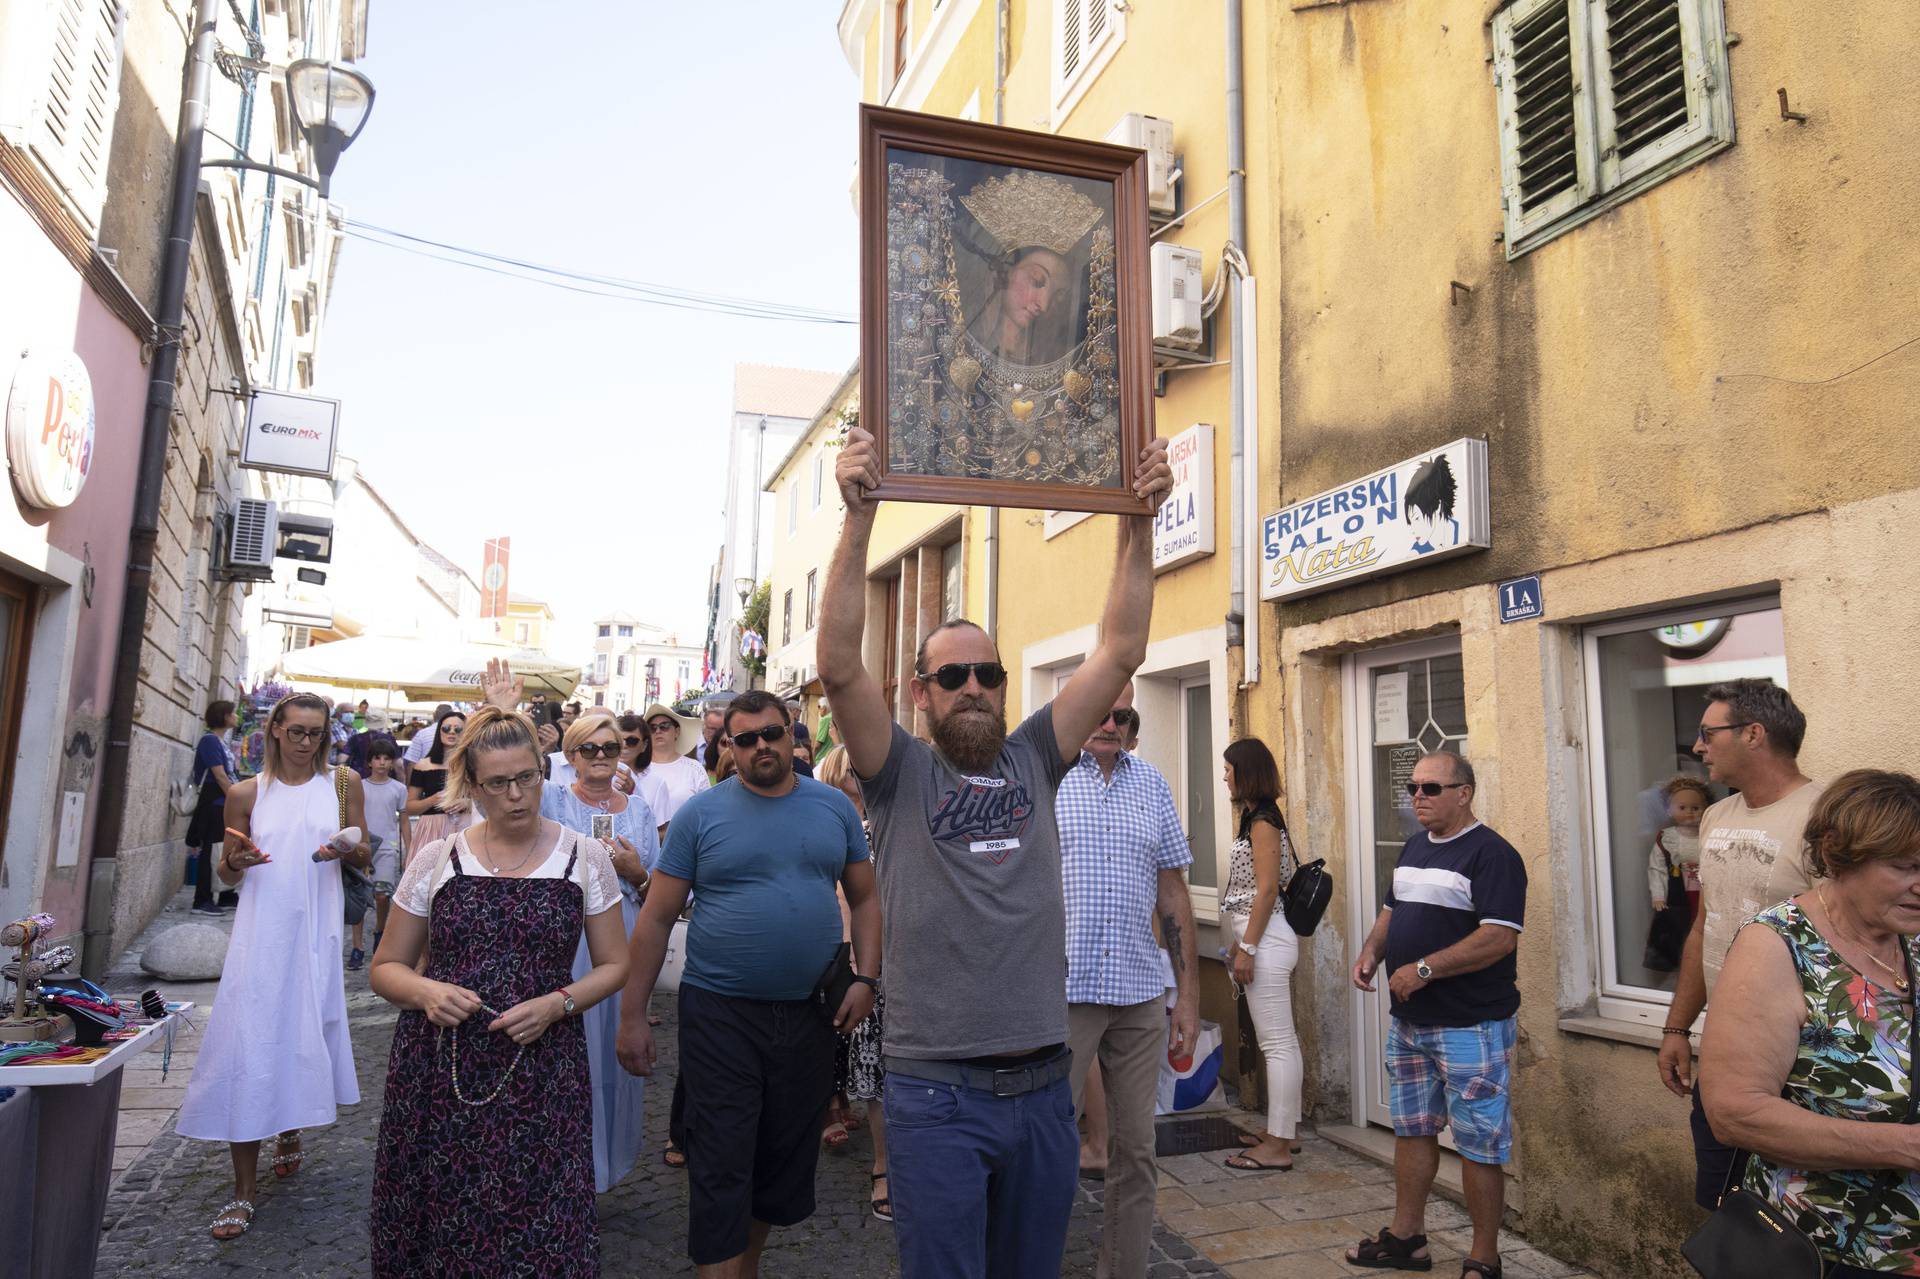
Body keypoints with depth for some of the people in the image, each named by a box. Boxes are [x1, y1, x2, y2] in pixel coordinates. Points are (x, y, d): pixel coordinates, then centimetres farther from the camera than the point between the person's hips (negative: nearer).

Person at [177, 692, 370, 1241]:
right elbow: (226, 873, 11)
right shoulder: (247, 793, 5)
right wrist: (236, 861, -11)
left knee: (307, 1035, 8)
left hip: (317, 930, 1)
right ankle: (243, 1190, 3)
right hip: (262, 929, -1)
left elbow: (365, 860, 10)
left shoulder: (341, 786, 6)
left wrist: (346, 851, -11)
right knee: (250, 1042, -4)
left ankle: (291, 1130, 38)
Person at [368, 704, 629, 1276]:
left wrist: (556, 1004, -12)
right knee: (438, 1227, 5)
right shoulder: (436, 860, 3)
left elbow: (614, 965, 6)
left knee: (540, 1233, -2)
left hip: (541, 1074, -1)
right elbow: (386, 967, 10)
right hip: (437, 1072, 1)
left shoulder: (585, 857, 1)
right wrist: (426, 993, -11)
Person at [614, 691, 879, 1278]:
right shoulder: (701, 813, -5)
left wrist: (865, 978, -3)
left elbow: (865, 899, 9)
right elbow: (657, 917, -3)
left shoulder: (835, 807, 3)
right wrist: (632, 1014, -4)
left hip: (809, 1012, 3)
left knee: (787, 1157, 17)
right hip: (720, 1012, -3)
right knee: (722, 1167, 0)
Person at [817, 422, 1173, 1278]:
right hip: (937, 1094, -3)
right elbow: (840, 666, -17)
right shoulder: (900, 774, -2)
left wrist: (1140, 523, -5)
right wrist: (859, 517, -24)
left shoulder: (1033, 761, 7)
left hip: (1044, 1086, 4)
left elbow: (1120, 654, 1)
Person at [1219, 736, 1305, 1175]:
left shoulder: (1262, 822, -14)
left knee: (1277, 1043, -5)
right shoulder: (1260, 818, 15)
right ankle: (1285, 1130, 25)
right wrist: (1242, 944, 21)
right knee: (1281, 1040, 16)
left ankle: (1277, 1146, 0)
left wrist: (1247, 948, -19)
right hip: (1264, 940, 11)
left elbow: (1267, 890, -19)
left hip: (1265, 940, -11)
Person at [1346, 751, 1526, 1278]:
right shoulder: (1414, 847, 12)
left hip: (1471, 1027, -8)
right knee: (1412, 1130, 17)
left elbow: (1499, 937, -23)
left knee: (1479, 1145, 3)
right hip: (1408, 1021, 8)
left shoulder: (1491, 854, -14)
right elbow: (1393, 911, 21)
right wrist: (1372, 951, 2)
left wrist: (1424, 969, -24)